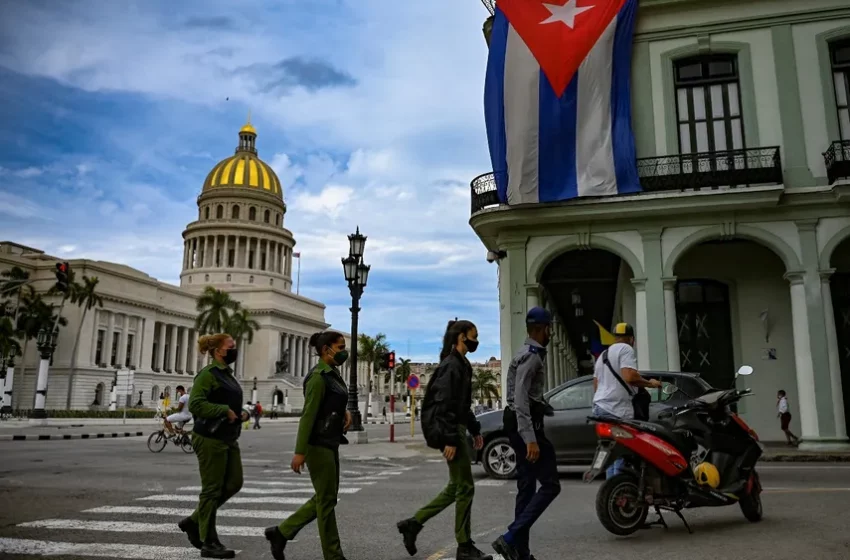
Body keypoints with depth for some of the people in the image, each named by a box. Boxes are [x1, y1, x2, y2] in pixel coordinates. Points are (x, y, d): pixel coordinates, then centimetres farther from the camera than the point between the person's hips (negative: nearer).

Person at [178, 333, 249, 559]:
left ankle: (194, 521, 24)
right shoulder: (208, 374, -12)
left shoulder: (227, 374, 16)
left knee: (234, 483, 10)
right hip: (210, 438, -9)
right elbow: (195, 404, -22)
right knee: (212, 490, -1)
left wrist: (240, 413, 6)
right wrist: (225, 411, -22)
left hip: (228, 438, 9)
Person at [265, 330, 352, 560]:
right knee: (327, 499, 0)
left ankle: (281, 532, 23)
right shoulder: (318, 377, -16)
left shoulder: (333, 375, 12)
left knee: (325, 497, 15)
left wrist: (345, 412, 2)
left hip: (330, 443, 10)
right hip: (318, 444, -10)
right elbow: (308, 415, -20)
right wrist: (300, 452, -21)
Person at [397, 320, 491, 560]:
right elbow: (445, 405, -21)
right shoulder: (452, 365, -15)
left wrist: (475, 430, 19)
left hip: (456, 430, 10)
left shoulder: (460, 364, 15)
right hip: (450, 432, -10)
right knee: (465, 488, -2)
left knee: (455, 487, 14)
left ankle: (413, 523, 19)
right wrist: (450, 440, -23)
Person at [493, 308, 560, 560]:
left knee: (527, 488, 11)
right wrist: (530, 439, -29)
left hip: (523, 425, 10)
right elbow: (520, 399, -24)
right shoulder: (531, 356, -15)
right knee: (550, 485, -9)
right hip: (526, 425, -10)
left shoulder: (530, 354, 18)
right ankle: (510, 538, -14)